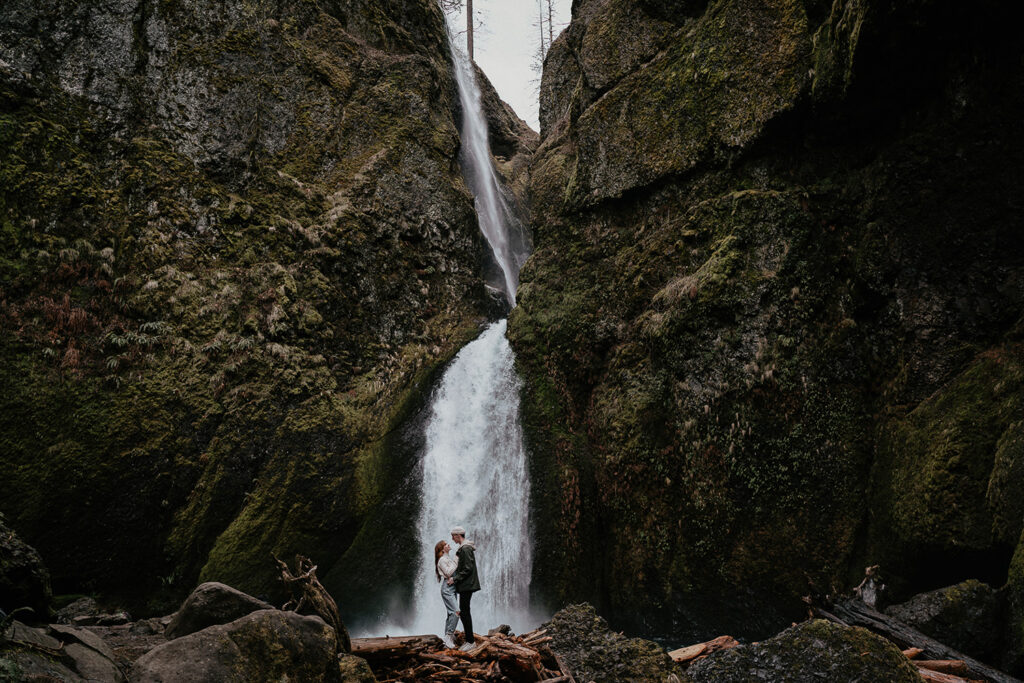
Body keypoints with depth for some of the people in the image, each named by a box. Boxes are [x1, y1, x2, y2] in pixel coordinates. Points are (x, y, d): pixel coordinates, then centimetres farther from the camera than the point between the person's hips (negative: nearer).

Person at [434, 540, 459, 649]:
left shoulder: (449, 558, 19)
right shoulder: (442, 560, -7)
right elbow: (448, 572, -17)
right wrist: (456, 562, -12)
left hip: (452, 587, 9)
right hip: (447, 588, -9)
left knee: (451, 613, 8)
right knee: (455, 612, -18)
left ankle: (447, 638, 11)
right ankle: (449, 636, -15)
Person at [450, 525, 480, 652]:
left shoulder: (466, 549, -16)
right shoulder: (463, 548, 16)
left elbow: (468, 569, -21)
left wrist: (455, 578, -16)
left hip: (466, 585, -10)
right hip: (465, 585, 10)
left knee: (464, 612, -8)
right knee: (464, 612, 12)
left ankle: (470, 641, -4)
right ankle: (469, 639, 17)